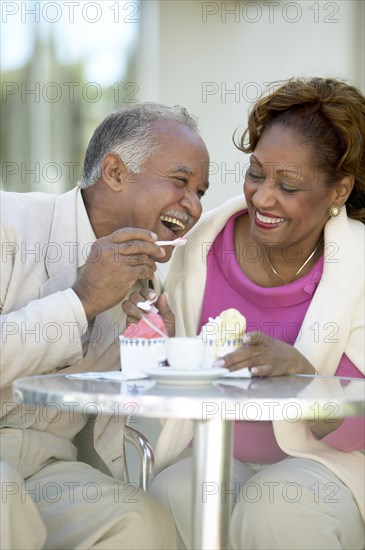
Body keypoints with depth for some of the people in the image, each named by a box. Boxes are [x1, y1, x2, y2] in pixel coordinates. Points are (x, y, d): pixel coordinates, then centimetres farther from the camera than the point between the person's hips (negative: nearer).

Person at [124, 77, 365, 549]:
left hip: (327, 462, -2)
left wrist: (299, 373, -33)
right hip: (219, 458, 3)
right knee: (171, 498, -28)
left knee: (277, 507, -33)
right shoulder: (205, 246, -5)